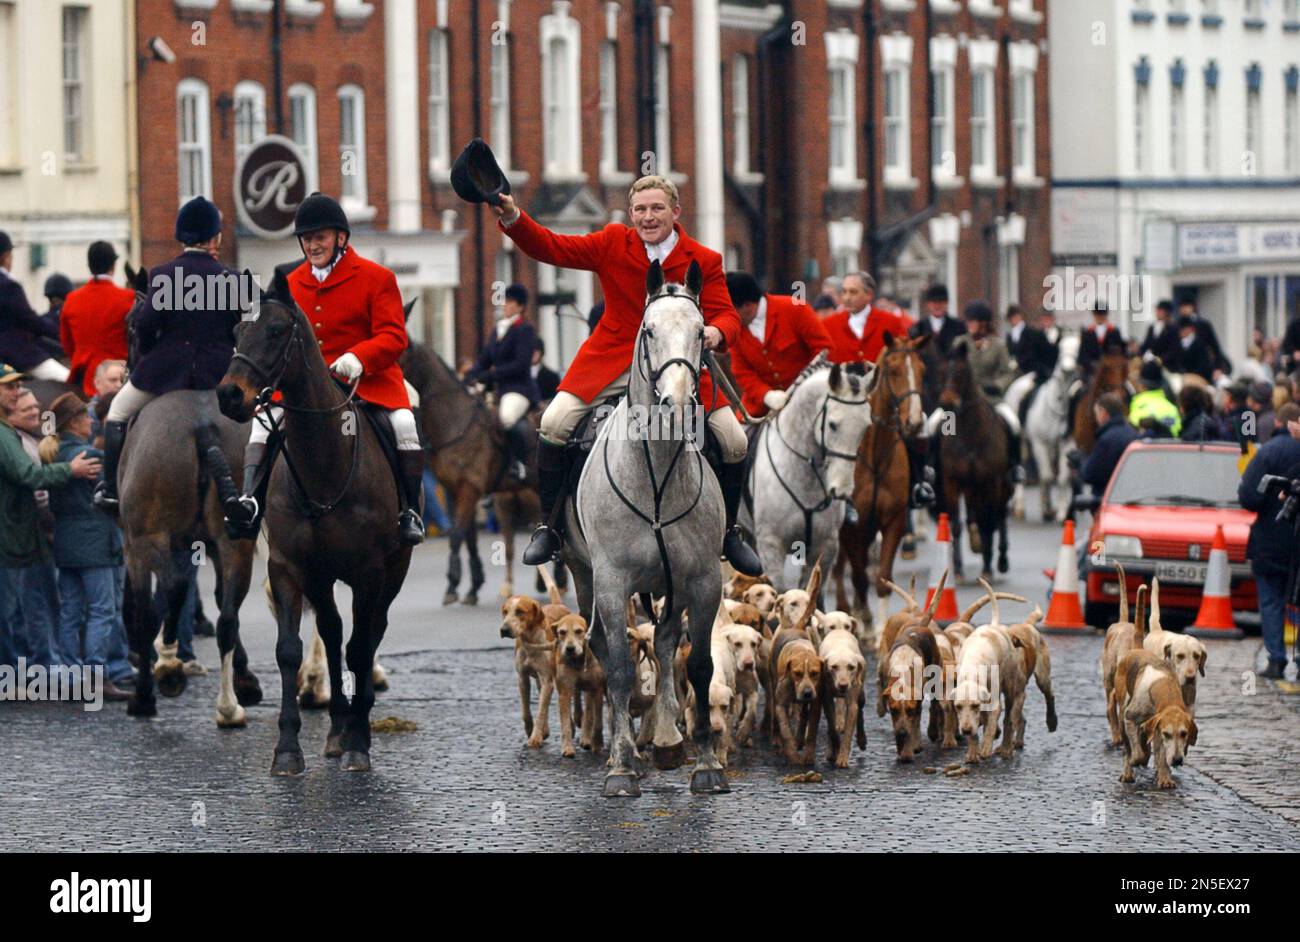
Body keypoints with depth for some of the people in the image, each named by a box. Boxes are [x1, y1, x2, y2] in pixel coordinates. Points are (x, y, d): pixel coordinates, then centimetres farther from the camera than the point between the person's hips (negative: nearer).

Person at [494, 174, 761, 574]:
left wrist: (716, 332, -31)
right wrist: (512, 218, -16)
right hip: (611, 362, 0)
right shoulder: (613, 243, 2)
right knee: (554, 423, -18)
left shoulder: (705, 261, -2)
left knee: (734, 442, -9)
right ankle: (548, 527, -1)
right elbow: (551, 248, 0)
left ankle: (730, 534, 16)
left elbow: (726, 316, -7)